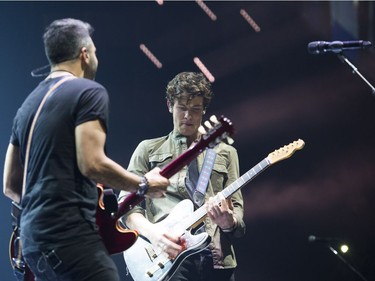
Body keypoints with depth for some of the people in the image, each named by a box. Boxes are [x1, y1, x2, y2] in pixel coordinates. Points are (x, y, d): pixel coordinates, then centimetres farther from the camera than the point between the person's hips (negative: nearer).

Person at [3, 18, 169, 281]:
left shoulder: (29, 104, 20)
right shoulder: (89, 92, -3)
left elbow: (10, 185, 21)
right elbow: (92, 164, -15)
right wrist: (144, 184, -2)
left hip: (33, 238, 9)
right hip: (70, 234, -9)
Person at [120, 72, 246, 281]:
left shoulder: (225, 153, 21)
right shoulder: (149, 150, 16)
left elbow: (237, 208, 15)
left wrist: (229, 222, -10)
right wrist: (152, 232, -11)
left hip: (216, 258, 3)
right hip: (167, 257, -2)